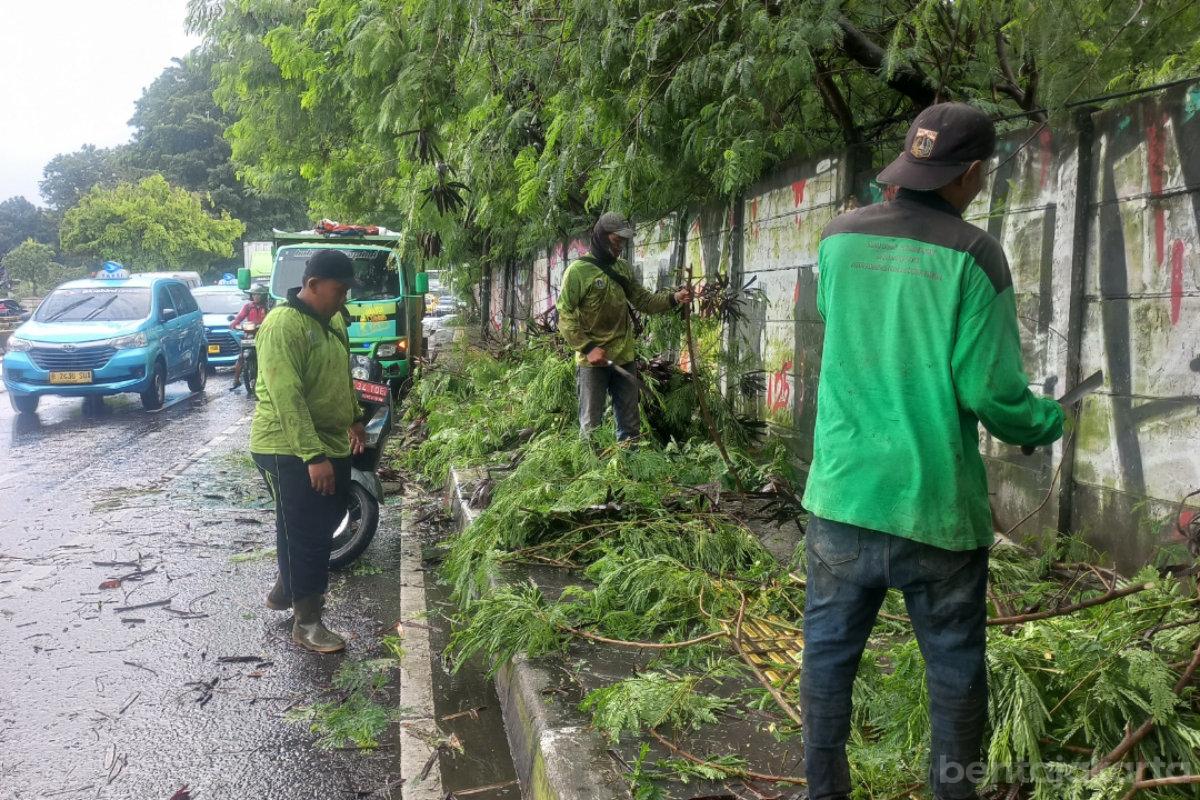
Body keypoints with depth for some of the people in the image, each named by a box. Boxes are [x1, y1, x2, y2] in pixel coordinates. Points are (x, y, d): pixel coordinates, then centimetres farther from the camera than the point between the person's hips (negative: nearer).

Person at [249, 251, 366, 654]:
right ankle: (307, 623, 12)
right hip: (291, 450, -9)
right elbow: (287, 398, -26)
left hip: (331, 444, 9)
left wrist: (354, 419, 22)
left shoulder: (333, 320, 8)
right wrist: (314, 456, -29)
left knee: (325, 524, 19)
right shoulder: (283, 325, -21)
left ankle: (286, 589, 40)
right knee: (305, 534, -1)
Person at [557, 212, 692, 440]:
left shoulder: (622, 268, 13)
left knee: (630, 424, 11)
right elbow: (565, 315, -12)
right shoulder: (578, 270, -8)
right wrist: (587, 348, -20)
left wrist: (674, 298, -4)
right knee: (591, 425, -1)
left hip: (623, 359, 6)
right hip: (592, 361, -6)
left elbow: (644, 300, 13)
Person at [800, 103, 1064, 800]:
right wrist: (1047, 422, 8)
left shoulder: (840, 239, 2)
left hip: (843, 496, 3)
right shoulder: (972, 253, -10)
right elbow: (991, 392, -12)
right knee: (955, 667, 16)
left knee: (829, 650, 16)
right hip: (935, 506, -3)